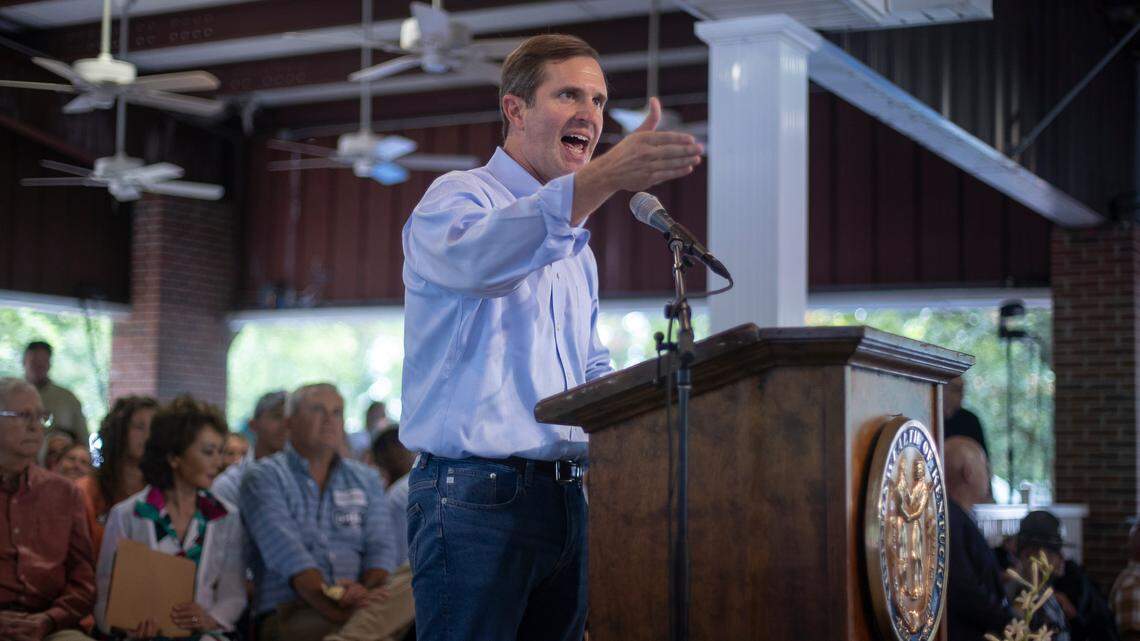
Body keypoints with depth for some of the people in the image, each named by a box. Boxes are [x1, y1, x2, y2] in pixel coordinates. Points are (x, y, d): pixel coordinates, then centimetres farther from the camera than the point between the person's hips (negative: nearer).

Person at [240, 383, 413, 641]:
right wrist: (336, 609, -24)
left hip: (360, 604, 5)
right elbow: (288, 556, -9)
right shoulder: (263, 478, 5)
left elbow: (378, 547, 9)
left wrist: (367, 589, -16)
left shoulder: (366, 479, 21)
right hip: (290, 614, -5)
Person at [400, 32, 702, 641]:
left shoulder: (575, 244, 23)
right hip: (476, 493, -8)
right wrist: (606, 176, -43)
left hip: (565, 496, 8)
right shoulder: (458, 197, -4)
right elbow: (477, 257, -30)